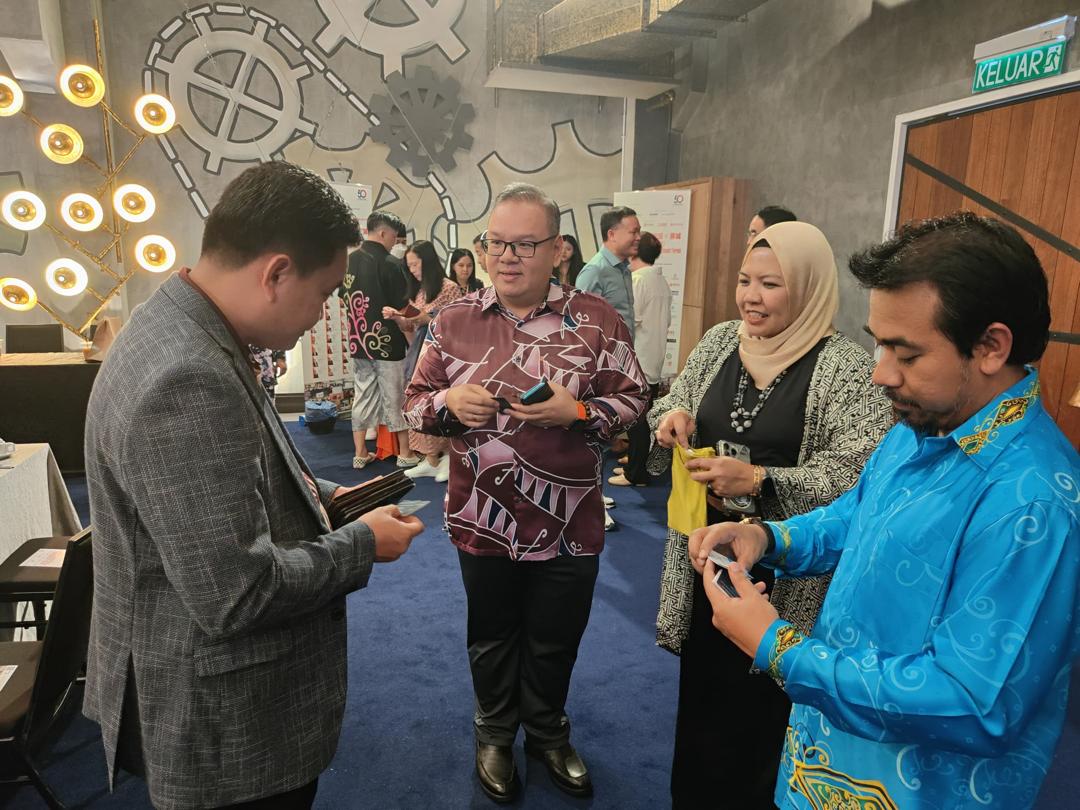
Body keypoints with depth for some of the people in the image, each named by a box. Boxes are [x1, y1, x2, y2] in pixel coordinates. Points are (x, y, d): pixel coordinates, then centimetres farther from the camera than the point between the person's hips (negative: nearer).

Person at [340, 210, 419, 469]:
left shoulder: (349, 261, 3)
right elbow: (403, 306, -13)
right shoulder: (390, 264, -16)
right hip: (387, 341, -5)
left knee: (363, 395, 13)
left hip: (358, 341, 6)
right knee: (395, 398, 6)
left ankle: (360, 453, 18)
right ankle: (405, 453, 17)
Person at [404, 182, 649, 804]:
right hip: (483, 521, 1)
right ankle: (495, 734, 47)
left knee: (555, 642, 20)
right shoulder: (454, 321, -3)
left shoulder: (597, 318, -7)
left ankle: (548, 734, 47)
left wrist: (578, 411, -22)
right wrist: (449, 402, -18)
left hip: (570, 525, 0)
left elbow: (633, 398, -4)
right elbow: (416, 402, 4)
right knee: (493, 637, 21)